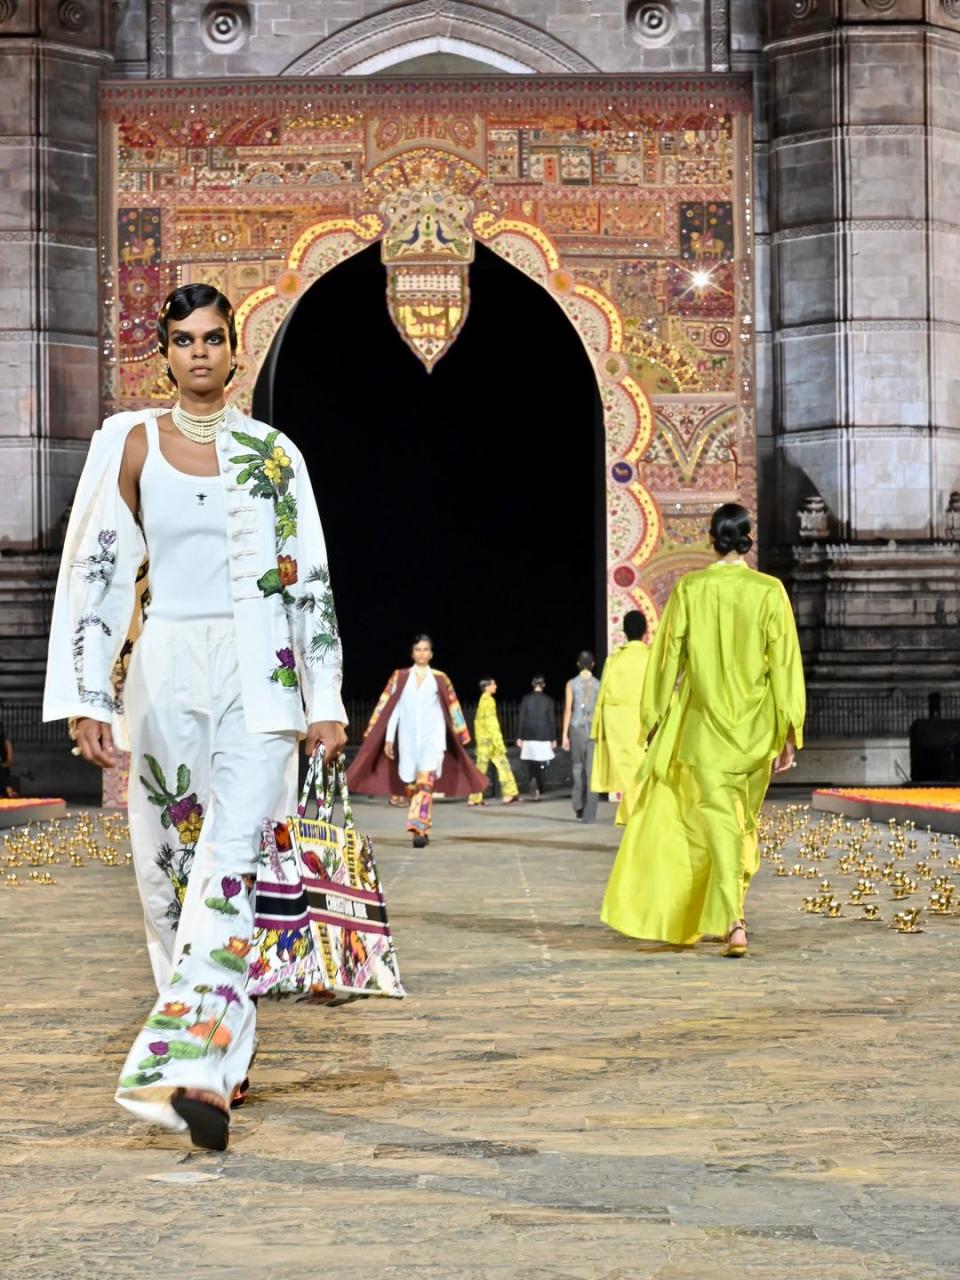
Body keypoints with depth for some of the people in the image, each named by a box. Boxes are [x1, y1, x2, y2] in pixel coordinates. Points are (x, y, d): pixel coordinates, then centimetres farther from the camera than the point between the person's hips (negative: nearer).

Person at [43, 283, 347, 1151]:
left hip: (257, 675, -1)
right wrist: (88, 699, -4)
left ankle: (191, 1070, -22)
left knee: (230, 864, -15)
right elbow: (97, 574, 3)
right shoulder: (132, 444, 6)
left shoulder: (274, 452, 7)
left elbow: (310, 581, 8)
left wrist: (326, 700, 4)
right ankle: (220, 1059, 18)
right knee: (172, 866, 5)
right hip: (166, 672, 2)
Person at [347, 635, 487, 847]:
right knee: (411, 785, 3)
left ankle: (419, 829, -26)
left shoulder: (440, 678, 7)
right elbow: (391, 708, 6)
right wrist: (388, 738, 0)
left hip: (432, 737, -2)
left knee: (425, 782, -17)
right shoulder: (400, 677, 8)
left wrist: (460, 739, 8)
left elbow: (452, 710, 9)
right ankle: (422, 830, 15)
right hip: (408, 738, 2)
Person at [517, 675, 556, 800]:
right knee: (542, 765, 7)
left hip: (529, 736, 1)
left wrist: (520, 737, 7)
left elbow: (522, 719, 1)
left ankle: (532, 781, -19)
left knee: (531, 765, 6)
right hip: (544, 736, -1)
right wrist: (553, 738, 6)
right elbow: (552, 720, -1)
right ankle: (540, 789, 2)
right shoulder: (549, 700, -3)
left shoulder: (526, 699, 0)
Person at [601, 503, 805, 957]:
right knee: (744, 819, 16)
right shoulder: (770, 591, -4)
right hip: (756, 725, 1)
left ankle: (733, 922, -14)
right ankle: (725, 916, 23)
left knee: (718, 819, -1)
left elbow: (669, 656, 0)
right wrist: (789, 732, -1)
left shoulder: (688, 589, -4)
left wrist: (656, 719, 9)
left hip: (705, 722, -1)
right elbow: (784, 663, -5)